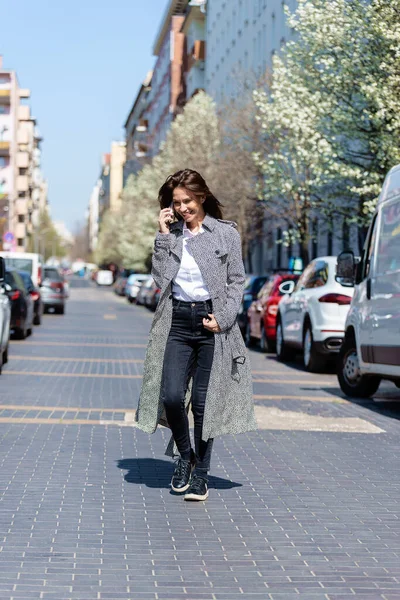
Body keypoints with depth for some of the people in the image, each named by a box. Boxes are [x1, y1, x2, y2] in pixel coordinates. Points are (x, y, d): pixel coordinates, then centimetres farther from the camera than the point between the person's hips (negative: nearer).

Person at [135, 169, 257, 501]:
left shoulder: (226, 233, 4)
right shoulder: (171, 234, 10)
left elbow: (237, 281, 3)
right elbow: (160, 276, 0)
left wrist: (223, 318, -8)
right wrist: (164, 236, -4)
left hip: (211, 320, -2)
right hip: (177, 321, 2)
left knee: (204, 401, -1)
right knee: (171, 396, -8)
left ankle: (201, 474, 12)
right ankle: (184, 456, 19)